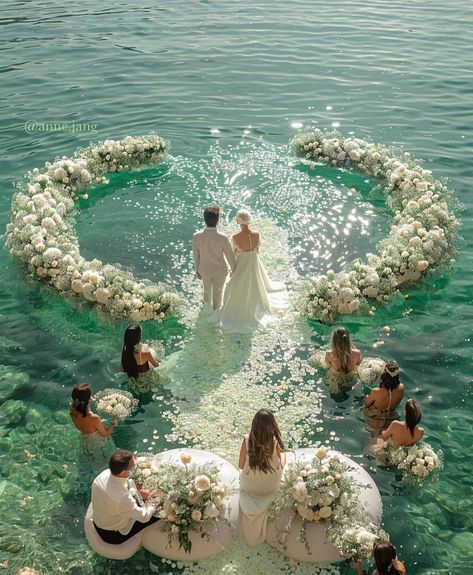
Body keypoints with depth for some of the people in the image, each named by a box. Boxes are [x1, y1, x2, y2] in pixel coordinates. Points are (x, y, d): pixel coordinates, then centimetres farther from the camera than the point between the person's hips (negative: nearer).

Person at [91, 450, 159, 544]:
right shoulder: (122, 498, -42)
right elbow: (144, 517, -25)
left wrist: (139, 492, -5)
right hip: (113, 536, -6)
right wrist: (153, 504, -7)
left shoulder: (105, 474, -22)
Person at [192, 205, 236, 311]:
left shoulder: (196, 236, -24)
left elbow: (196, 255, -9)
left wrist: (197, 270, 10)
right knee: (218, 293, 23)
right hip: (220, 271, -2)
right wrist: (234, 270, 3)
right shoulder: (223, 238, -31)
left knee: (207, 290, 29)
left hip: (204, 270, 2)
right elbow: (230, 256, -17)